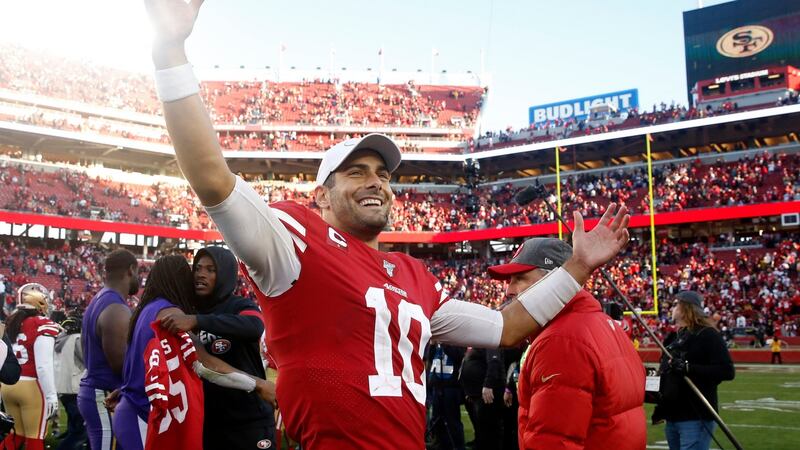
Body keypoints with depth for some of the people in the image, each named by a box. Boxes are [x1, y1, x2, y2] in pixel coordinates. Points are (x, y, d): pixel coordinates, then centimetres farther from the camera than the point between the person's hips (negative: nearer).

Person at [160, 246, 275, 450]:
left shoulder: (241, 306, -7)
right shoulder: (189, 311, 9)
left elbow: (254, 327, -30)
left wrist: (196, 320, -37)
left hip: (249, 421, -4)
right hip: (207, 422, 5)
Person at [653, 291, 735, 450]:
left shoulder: (707, 334, -9)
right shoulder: (674, 338, 17)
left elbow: (727, 371, -20)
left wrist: (688, 367, -26)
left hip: (695, 419, -8)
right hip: (672, 417, 9)